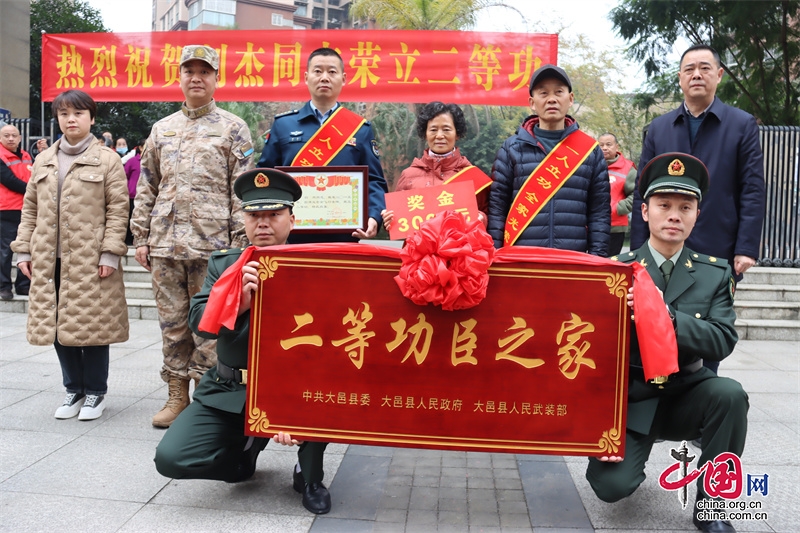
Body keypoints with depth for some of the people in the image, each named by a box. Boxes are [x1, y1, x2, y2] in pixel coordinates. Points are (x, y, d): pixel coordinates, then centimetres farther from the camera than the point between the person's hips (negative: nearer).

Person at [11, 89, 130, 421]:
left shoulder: (107, 160, 0)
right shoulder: (43, 161, 14)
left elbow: (118, 209, -5)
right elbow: (30, 209, 16)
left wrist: (110, 252, -12)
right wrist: (23, 249, 8)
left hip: (91, 259, -5)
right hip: (49, 260, 5)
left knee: (92, 325, 1)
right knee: (57, 325, 9)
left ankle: (95, 392, 17)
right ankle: (73, 389, 24)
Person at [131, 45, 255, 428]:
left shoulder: (233, 129, 3)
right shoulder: (162, 129, 15)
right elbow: (146, 187, 16)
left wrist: (239, 244, -9)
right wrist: (141, 237, 10)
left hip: (212, 243, -4)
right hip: (165, 242, 4)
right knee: (172, 322, 9)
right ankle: (177, 395, 21)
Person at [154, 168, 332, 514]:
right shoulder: (223, 264, 4)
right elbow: (199, 322, -8)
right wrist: (237, 300, -28)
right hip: (229, 392, 3)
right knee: (170, 458, -13)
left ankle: (310, 479, 1)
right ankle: (245, 448, 20)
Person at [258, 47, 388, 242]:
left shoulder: (361, 129, 8)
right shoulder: (283, 125, 8)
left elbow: (374, 182, 4)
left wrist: (373, 217, -14)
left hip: (344, 236, 0)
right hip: (293, 235, 0)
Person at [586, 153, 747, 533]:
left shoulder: (714, 274, 0)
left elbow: (722, 341, -15)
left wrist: (667, 316, -32)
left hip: (684, 395, 2)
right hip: (630, 399, -2)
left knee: (729, 394, -30)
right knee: (611, 485, -21)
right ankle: (631, 448, 17)